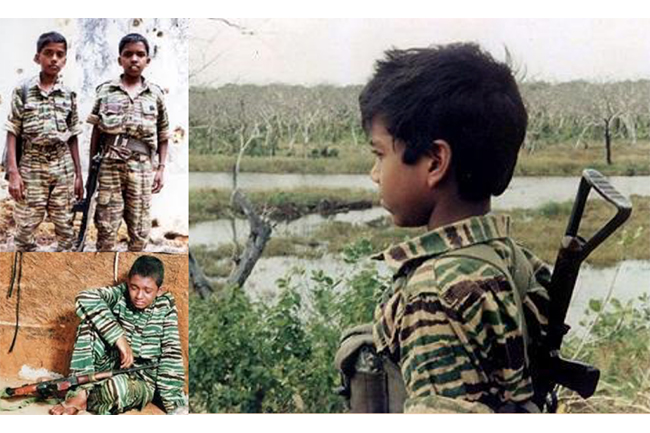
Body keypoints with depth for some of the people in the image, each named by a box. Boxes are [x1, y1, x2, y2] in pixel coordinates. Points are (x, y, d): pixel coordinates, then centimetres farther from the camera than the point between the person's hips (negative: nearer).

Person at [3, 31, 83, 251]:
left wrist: (78, 175, 8)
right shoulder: (22, 90, -3)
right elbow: (12, 134, -4)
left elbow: (72, 138, 10)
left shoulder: (69, 95, 6)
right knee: (25, 227, 0)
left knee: (65, 229, 6)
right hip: (32, 167, -2)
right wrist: (13, 172, -12)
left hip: (63, 168, 3)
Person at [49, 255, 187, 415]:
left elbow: (171, 355, -14)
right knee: (90, 320, -18)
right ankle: (81, 391, -21)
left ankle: (82, 401, -5)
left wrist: (174, 406, -22)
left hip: (141, 382, -2)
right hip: (109, 368, 3)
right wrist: (119, 338, -32)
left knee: (118, 386, -39)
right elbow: (85, 298, -25)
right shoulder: (120, 294, -7)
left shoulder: (165, 308, -9)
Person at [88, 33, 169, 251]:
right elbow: (96, 132, 8)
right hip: (109, 165, -1)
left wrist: (161, 168, 6)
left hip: (142, 167, 1)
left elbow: (163, 136, 12)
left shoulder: (156, 94, 7)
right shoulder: (105, 91, 5)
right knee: (106, 227, 0)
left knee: (140, 230, 4)